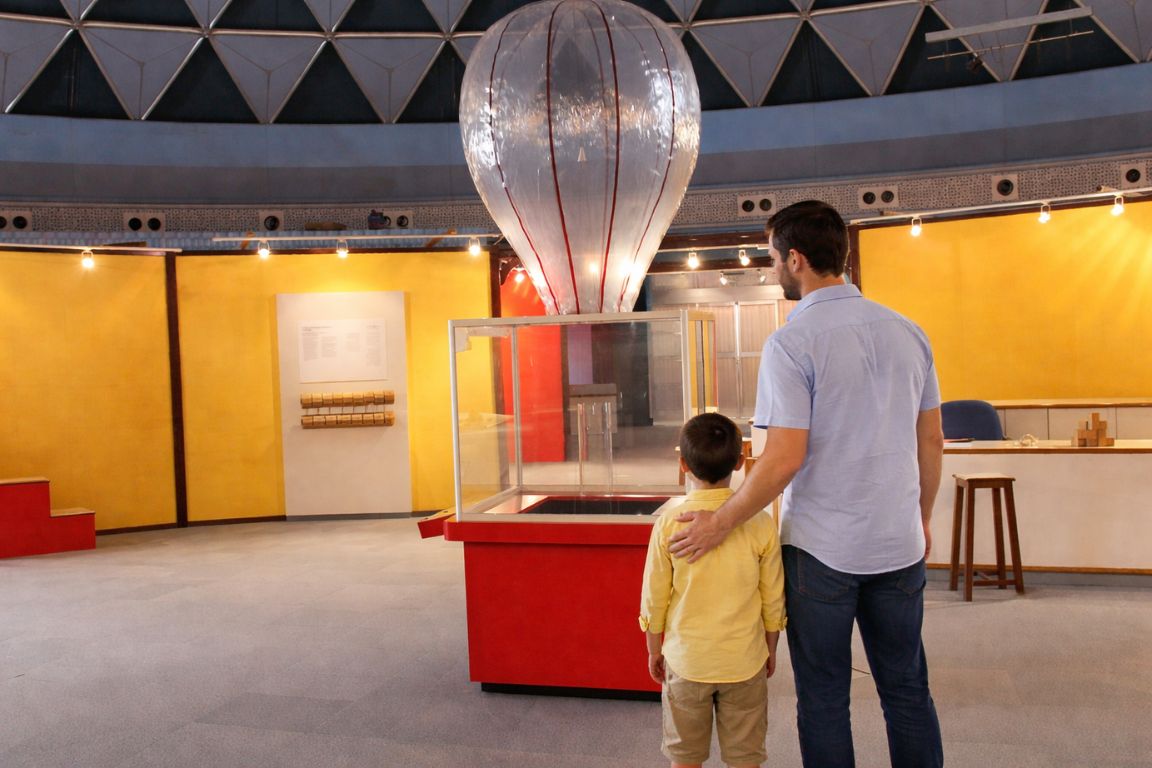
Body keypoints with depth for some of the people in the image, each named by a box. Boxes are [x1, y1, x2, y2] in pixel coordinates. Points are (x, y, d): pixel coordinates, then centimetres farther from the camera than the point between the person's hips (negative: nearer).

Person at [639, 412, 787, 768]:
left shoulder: (668, 524, -13)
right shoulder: (760, 523, -11)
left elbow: (654, 599, -6)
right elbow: (773, 600, -2)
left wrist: (654, 651, 9)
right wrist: (771, 650, 14)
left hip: (686, 661, 0)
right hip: (745, 660, 1)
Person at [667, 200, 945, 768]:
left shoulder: (791, 343, -15)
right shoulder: (907, 332, 4)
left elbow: (785, 459, -20)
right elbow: (932, 442, 10)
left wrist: (722, 523, -9)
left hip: (821, 549, -5)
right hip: (899, 542, 6)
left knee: (824, 698, 10)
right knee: (907, 690, 17)